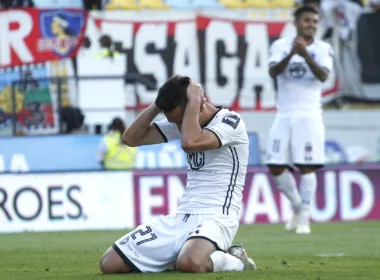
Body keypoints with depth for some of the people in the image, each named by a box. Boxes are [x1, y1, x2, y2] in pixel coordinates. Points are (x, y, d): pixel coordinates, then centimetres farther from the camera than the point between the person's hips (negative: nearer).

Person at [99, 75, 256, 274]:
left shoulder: (230, 121, -11)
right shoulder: (182, 123, 12)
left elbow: (190, 143, -29)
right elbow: (131, 138, 10)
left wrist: (193, 100, -17)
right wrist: (158, 104, 0)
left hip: (216, 218, -7)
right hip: (181, 218, 7)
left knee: (190, 264, -41)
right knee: (110, 264, -5)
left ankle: (235, 260, -8)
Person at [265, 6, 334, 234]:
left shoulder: (322, 49, 3)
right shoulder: (281, 46, 7)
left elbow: (323, 76, -14)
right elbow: (273, 71, -10)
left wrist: (306, 55, -28)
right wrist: (291, 54, -27)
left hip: (309, 115, -3)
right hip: (284, 115, 3)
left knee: (307, 166, -10)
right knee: (276, 168, 1)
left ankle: (304, 218, -4)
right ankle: (298, 207, 22)